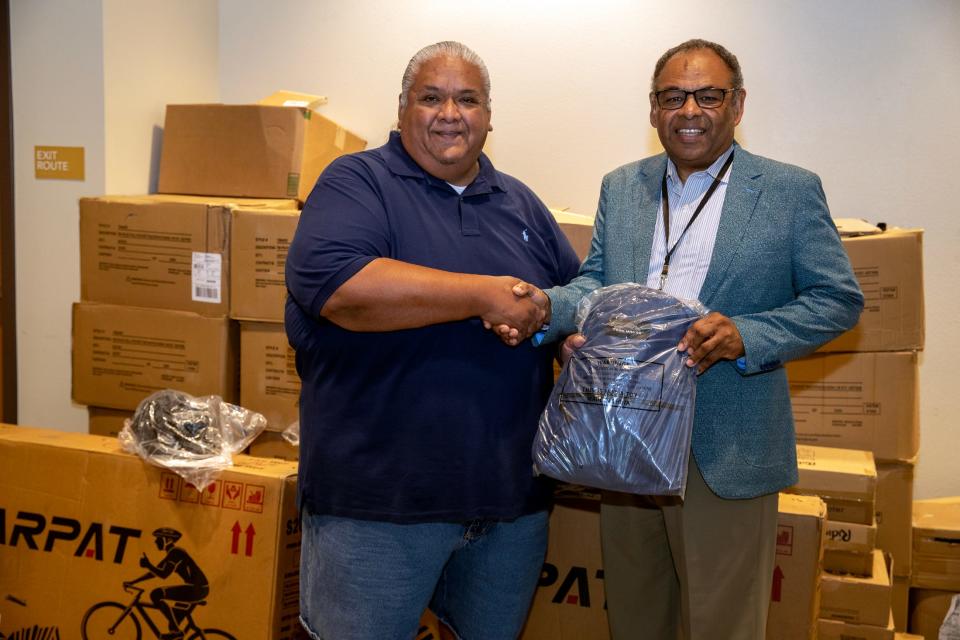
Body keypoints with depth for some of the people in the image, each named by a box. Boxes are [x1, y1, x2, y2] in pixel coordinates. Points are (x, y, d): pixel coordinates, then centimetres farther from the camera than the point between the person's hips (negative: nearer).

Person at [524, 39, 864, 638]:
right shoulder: (620, 187, 11)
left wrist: (746, 336, -20)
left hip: (726, 452, -4)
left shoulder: (791, 190, -2)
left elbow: (839, 297, -4)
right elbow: (597, 280, 9)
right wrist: (548, 306, -13)